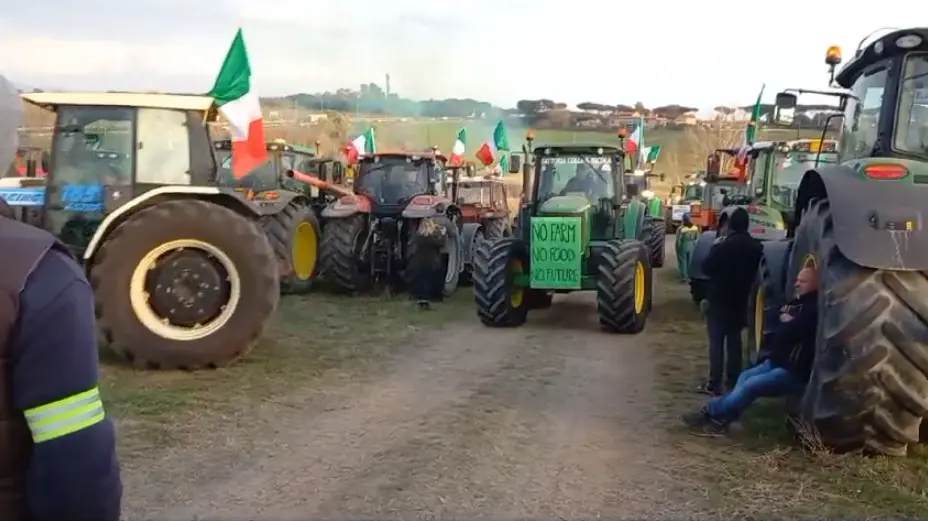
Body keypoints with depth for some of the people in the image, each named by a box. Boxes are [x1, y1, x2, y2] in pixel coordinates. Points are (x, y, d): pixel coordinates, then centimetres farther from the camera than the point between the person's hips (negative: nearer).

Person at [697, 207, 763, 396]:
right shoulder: (756, 247, -2)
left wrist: (715, 247, -3)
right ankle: (733, 382, 18)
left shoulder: (723, 246, -20)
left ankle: (714, 384, -4)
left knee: (716, 341, -2)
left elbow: (706, 268, -13)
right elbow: (757, 272, 11)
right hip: (740, 300, 5)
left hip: (719, 299, -5)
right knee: (734, 341, 14)